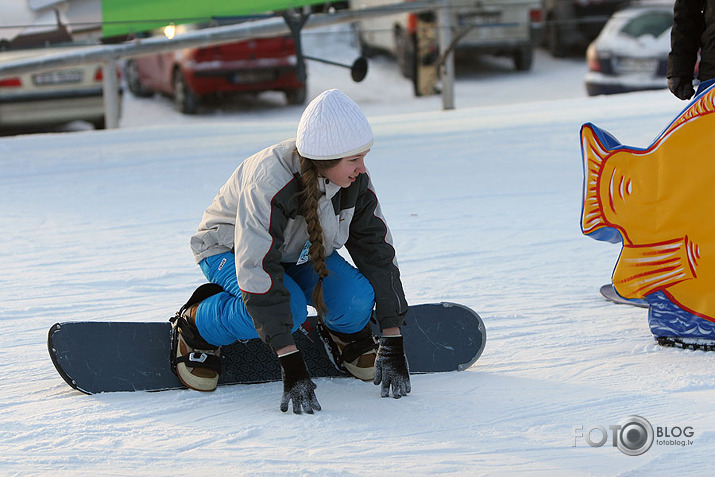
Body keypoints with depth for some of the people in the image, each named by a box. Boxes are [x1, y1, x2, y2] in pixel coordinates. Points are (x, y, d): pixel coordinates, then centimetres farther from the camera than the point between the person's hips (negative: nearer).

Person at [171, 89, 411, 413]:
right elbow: (258, 272, -42)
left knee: (355, 299, -26)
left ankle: (348, 333, 12)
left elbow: (378, 252, -13)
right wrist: (291, 366, -46)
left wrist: (393, 344, -17)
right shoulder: (267, 182, -38)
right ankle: (196, 325, -7)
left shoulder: (356, 182, -21)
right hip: (230, 250, -4)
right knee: (288, 308, -35)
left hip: (303, 251, 4)